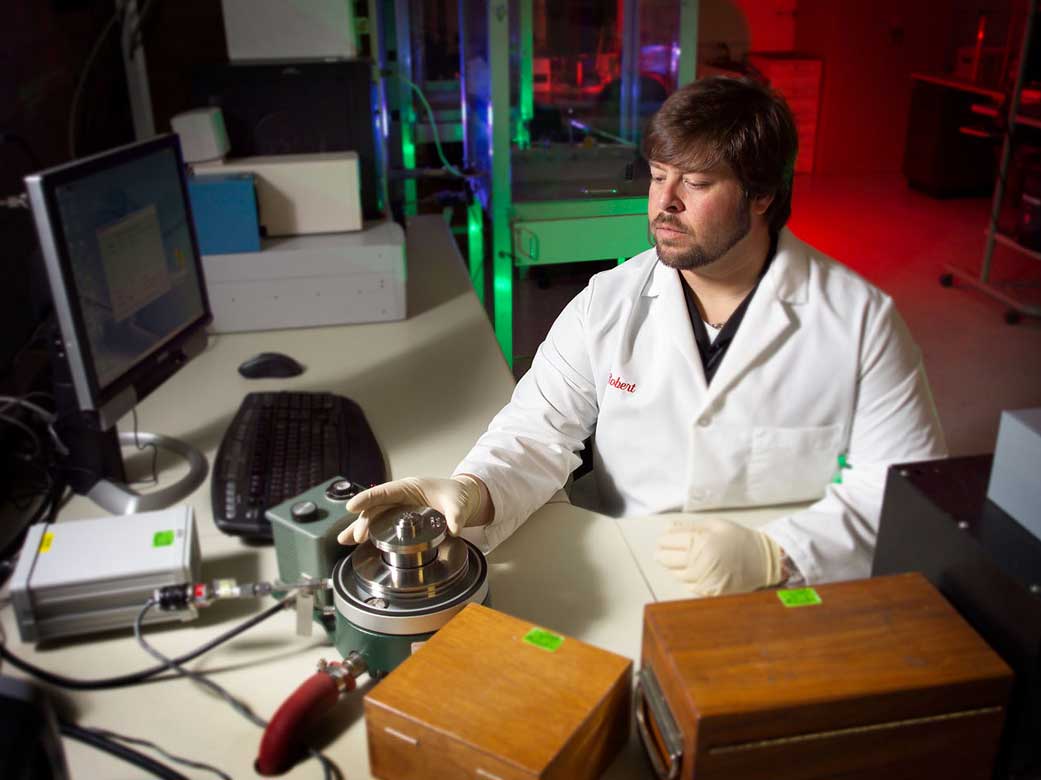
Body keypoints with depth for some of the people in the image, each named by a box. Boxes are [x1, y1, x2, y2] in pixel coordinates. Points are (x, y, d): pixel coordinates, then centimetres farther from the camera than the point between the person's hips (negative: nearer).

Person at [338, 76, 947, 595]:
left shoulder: (861, 320, -5)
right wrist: (472, 493, -22)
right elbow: (542, 430, 0)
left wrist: (773, 556, -20)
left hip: (790, 606, -1)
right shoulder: (607, 305, 1)